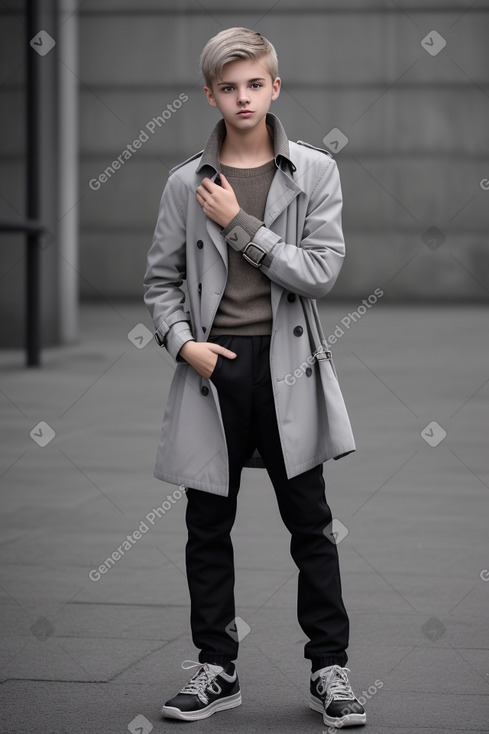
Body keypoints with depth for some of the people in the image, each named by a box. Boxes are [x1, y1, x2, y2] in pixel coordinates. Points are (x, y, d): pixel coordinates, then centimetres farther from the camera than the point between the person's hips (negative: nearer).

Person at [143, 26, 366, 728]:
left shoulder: (314, 172, 0)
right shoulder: (187, 182, 5)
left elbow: (320, 272, -9)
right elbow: (160, 280, 9)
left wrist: (240, 224, -11)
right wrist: (183, 341, -8)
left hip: (286, 366, -2)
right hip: (212, 367, 2)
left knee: (310, 525, 3)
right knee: (209, 527, 8)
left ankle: (330, 666, 14)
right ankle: (217, 669, 19)